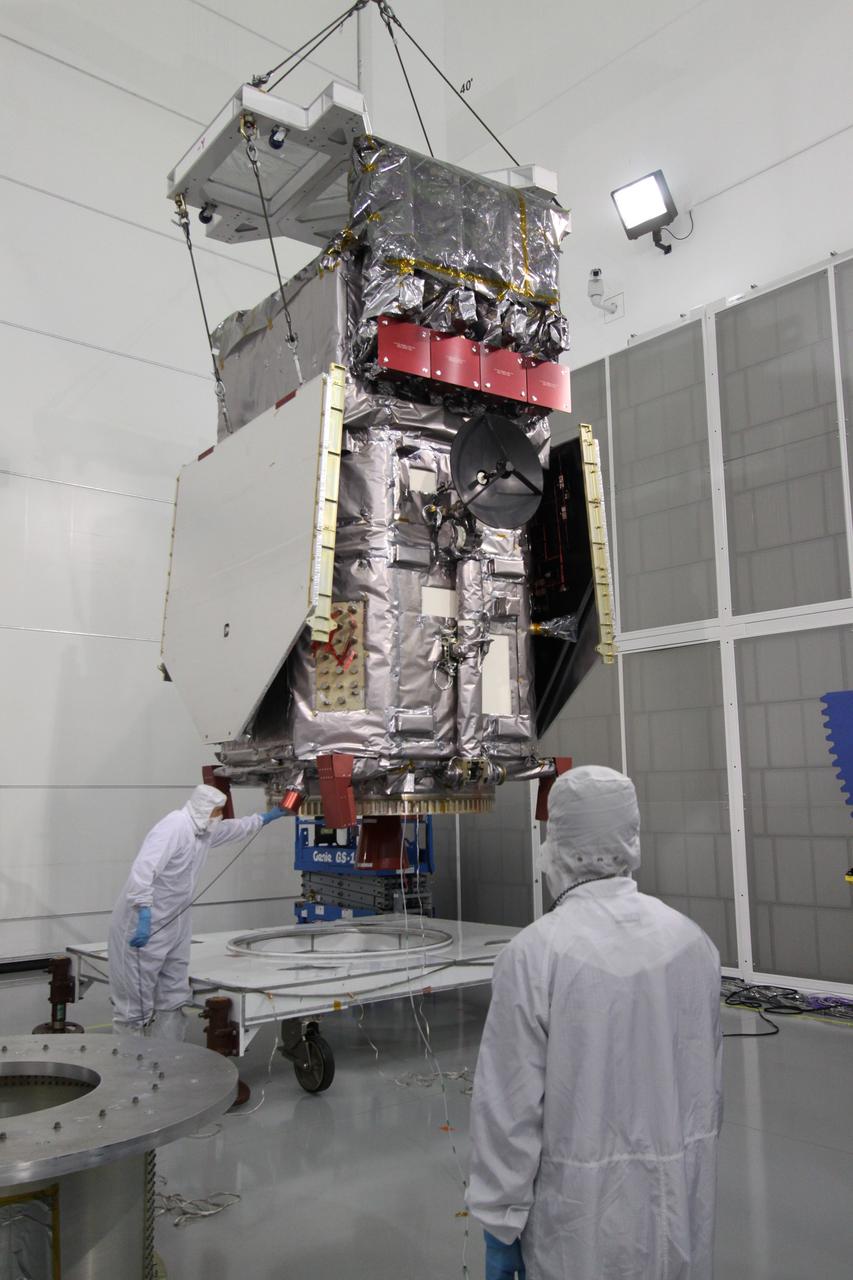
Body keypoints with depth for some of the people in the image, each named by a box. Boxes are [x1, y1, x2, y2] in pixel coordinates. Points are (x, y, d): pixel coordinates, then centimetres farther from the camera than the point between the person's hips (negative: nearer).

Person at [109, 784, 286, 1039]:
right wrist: (144, 917, -34)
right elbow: (143, 870, -29)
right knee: (136, 999, -3)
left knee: (173, 1000, 12)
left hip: (174, 925, 10)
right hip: (144, 924, -10)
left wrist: (267, 817, 35)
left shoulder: (205, 830, 10)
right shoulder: (173, 828, -20)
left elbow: (236, 828, 31)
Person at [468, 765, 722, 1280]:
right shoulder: (693, 941, -8)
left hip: (583, 1217, -4)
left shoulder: (535, 954, -21)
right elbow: (708, 1081, 4)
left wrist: (501, 1226, -4)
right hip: (684, 1206, 4)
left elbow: (511, 1109, -16)